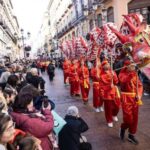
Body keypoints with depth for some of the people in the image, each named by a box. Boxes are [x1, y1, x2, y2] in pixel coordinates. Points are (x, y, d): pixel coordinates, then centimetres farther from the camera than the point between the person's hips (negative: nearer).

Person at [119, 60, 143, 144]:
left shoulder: (135, 74, 9)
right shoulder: (122, 74, -6)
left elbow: (140, 85, 9)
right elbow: (124, 80, -29)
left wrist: (139, 95, -6)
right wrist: (131, 73, -33)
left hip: (135, 98, 5)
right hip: (126, 98, -5)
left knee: (135, 118, 9)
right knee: (128, 117, -7)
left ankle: (131, 135, 24)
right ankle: (123, 128, 25)